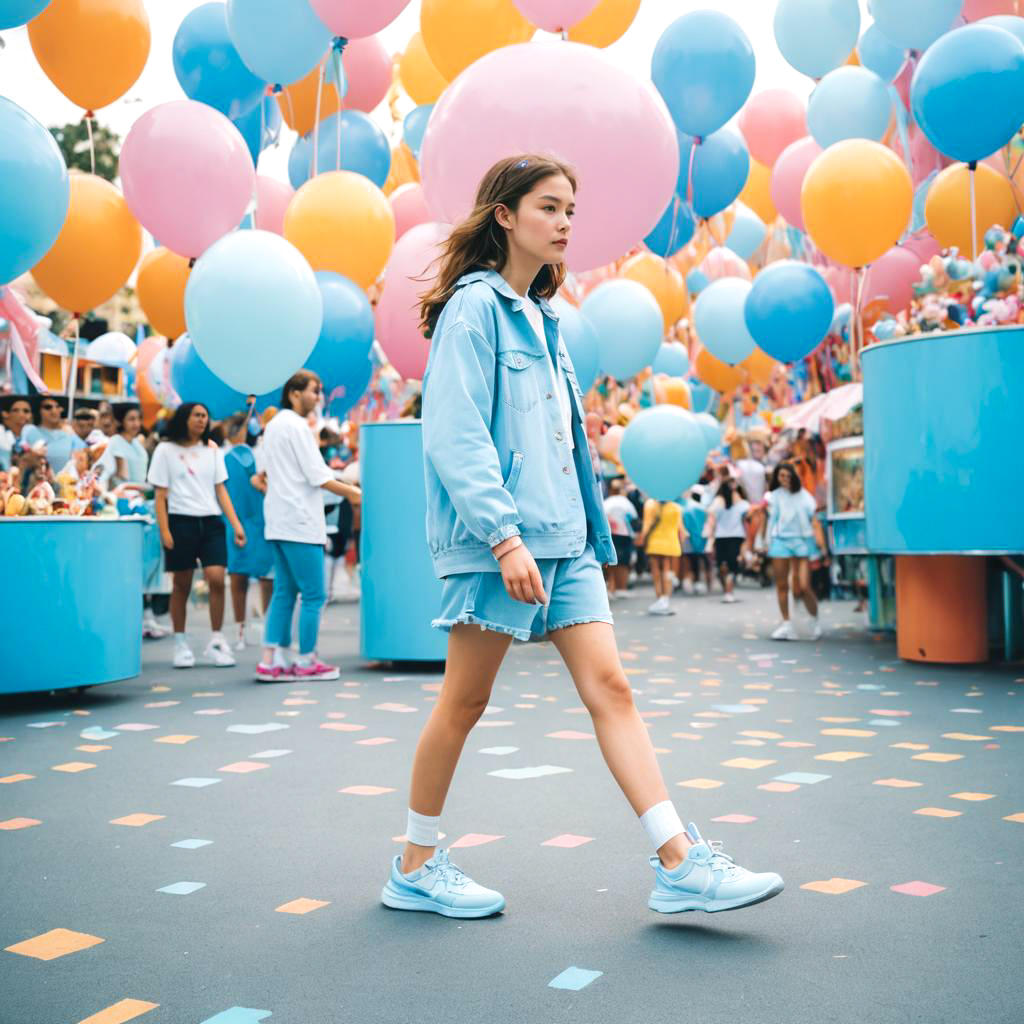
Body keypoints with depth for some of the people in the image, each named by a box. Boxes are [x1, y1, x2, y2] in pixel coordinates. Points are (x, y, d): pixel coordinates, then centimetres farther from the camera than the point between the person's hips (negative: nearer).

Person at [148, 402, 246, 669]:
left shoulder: (212, 450, 12)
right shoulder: (166, 450, 3)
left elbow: (220, 489, 10)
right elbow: (160, 496, 0)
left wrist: (236, 524, 1)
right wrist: (164, 531, -9)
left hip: (211, 522, 2)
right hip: (180, 521, -2)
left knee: (217, 579, -10)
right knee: (181, 585, 4)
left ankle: (216, 642, 1)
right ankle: (180, 644, 17)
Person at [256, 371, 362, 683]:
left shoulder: (273, 425, 18)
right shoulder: (296, 426, -11)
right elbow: (317, 475, -14)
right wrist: (350, 492, -4)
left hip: (278, 523, 10)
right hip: (299, 522, -10)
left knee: (284, 592, 10)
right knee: (314, 594, -3)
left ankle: (272, 660, 7)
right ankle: (306, 662, 2)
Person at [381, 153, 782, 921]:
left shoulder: (542, 317, 18)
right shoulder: (474, 308, -6)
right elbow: (454, 437, -16)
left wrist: (591, 531, 17)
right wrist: (505, 536, -23)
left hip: (563, 534, 8)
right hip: (495, 538, -7)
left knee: (611, 689, 0)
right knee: (465, 703, 3)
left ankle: (681, 864, -1)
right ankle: (416, 869, 19)